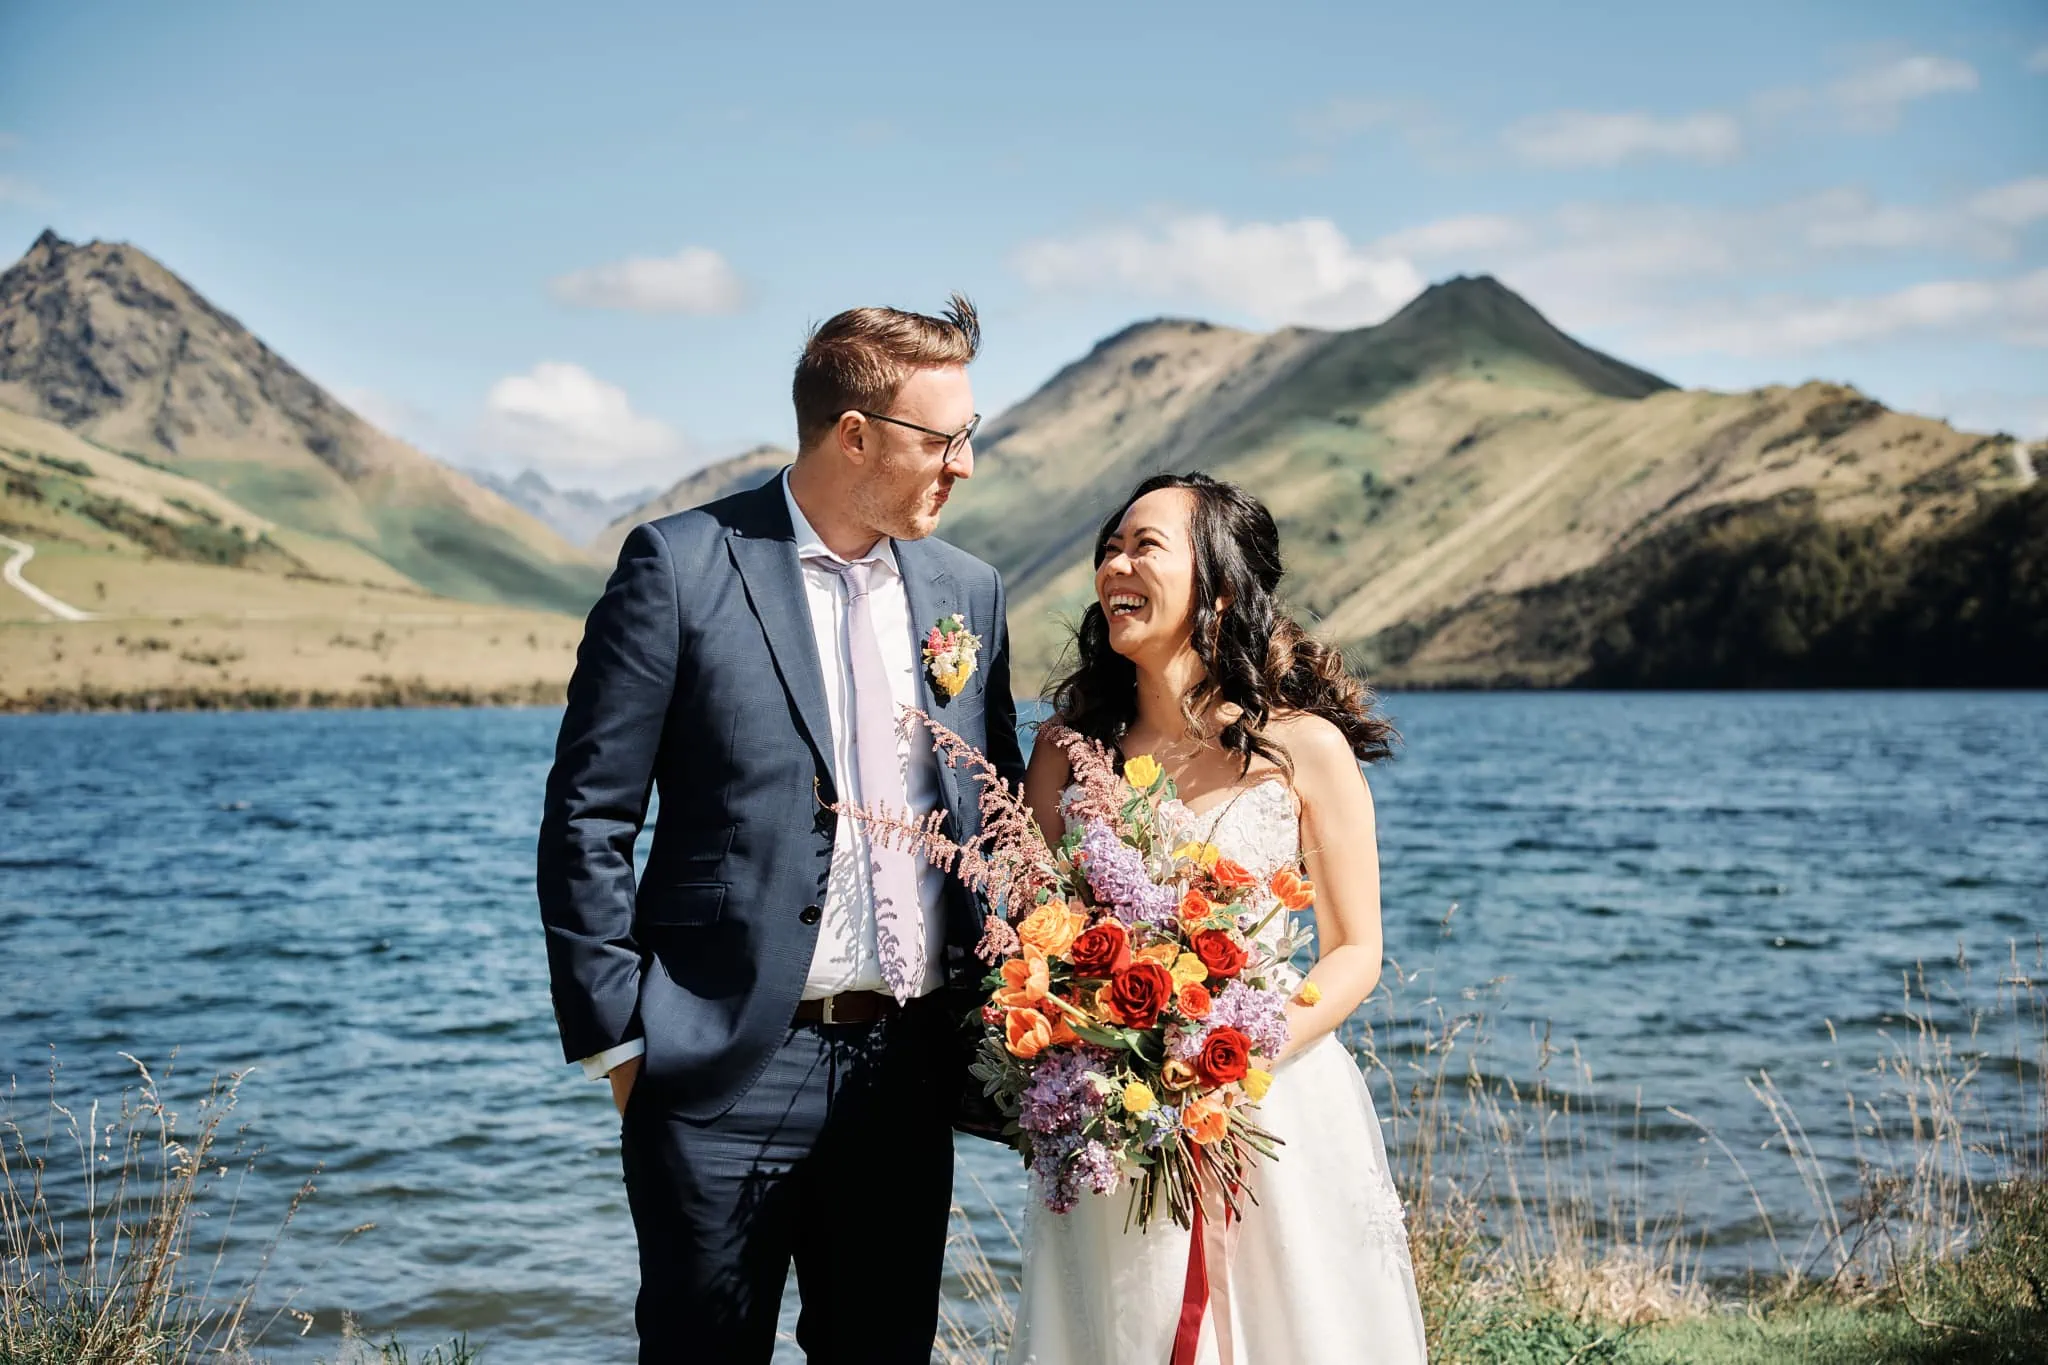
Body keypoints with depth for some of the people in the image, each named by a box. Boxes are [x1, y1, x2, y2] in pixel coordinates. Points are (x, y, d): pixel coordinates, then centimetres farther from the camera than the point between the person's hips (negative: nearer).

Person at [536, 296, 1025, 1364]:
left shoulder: (967, 593, 9)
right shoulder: (680, 566, -7)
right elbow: (587, 821, -7)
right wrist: (617, 1038, -8)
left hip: (908, 1073, 5)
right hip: (727, 1072, -5)